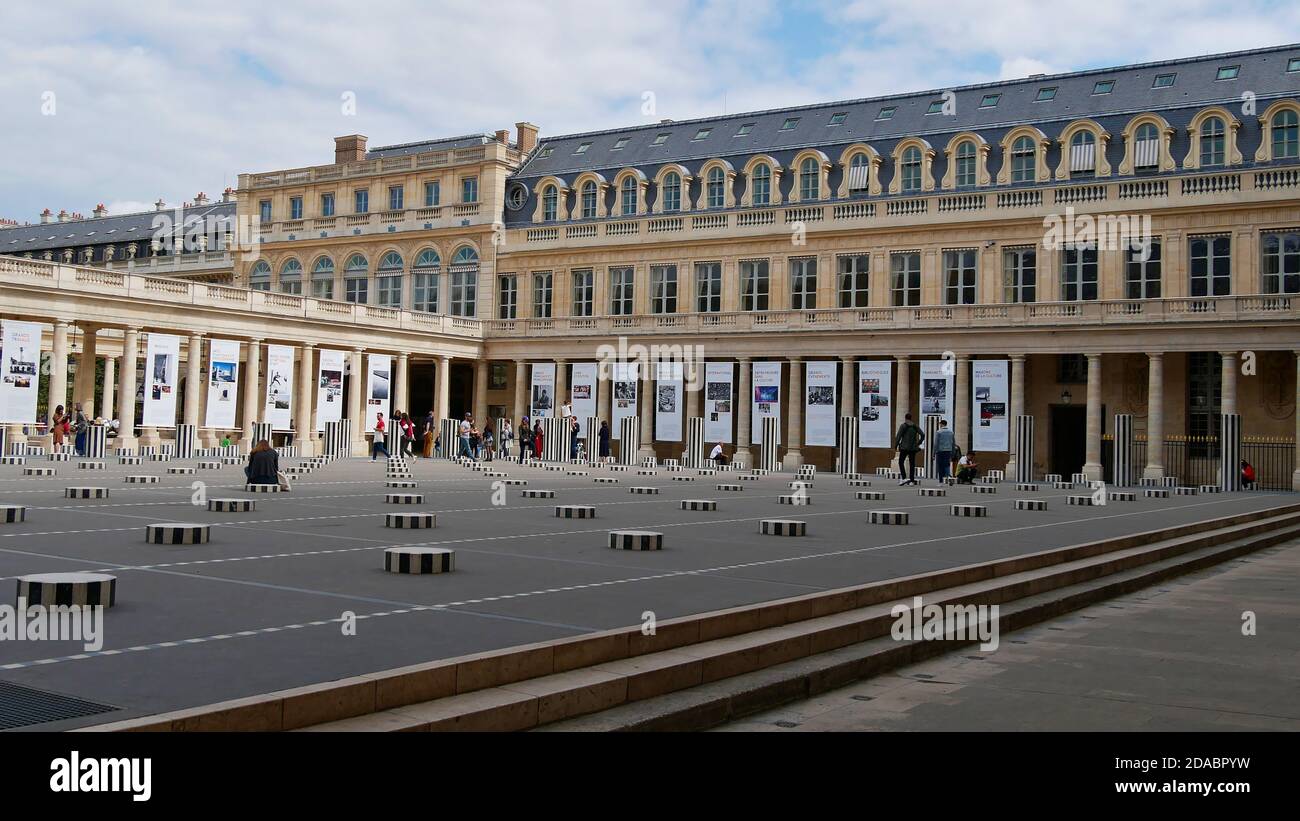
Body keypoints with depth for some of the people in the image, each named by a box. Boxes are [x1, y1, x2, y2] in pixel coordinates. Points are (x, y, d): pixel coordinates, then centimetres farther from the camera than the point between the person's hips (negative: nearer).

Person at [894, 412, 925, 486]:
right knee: (912, 464, 8)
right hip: (913, 448, 4)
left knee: (901, 462, 4)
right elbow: (922, 434, 1)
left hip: (904, 447, -4)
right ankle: (912, 481, 4)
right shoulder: (915, 426, 8)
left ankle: (904, 478, -12)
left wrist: (896, 445, 1)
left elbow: (898, 436, -11)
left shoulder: (903, 426, -6)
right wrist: (918, 443, 10)